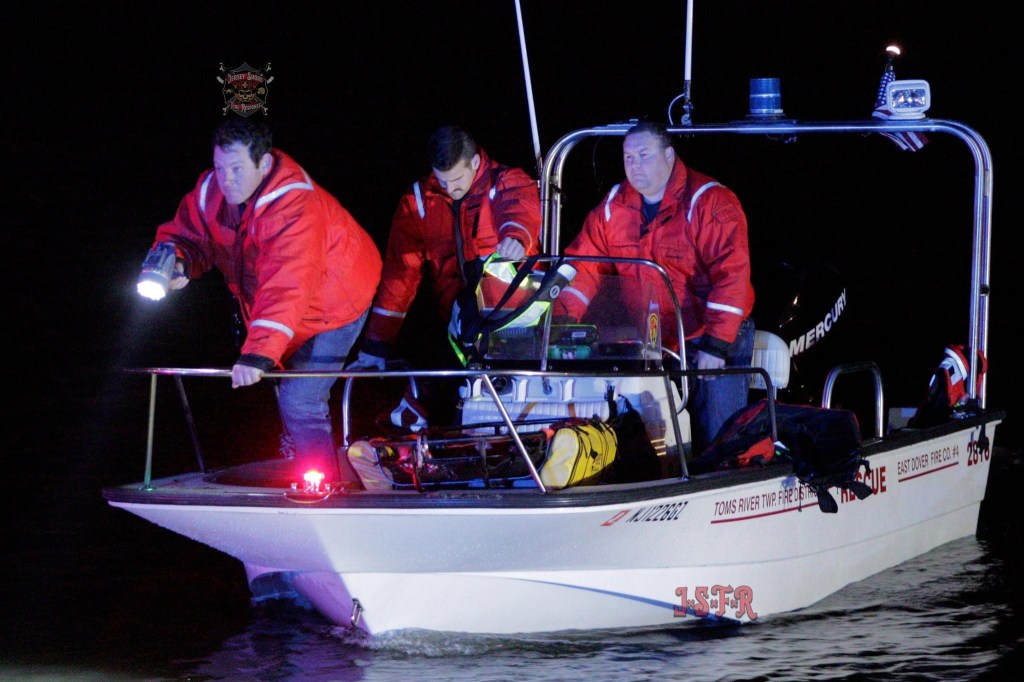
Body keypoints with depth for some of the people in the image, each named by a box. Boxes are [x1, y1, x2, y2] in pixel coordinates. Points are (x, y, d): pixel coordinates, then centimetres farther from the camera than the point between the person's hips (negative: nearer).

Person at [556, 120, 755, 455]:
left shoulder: (710, 202, -13)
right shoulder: (613, 207, 4)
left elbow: (731, 274, -20)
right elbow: (584, 262, 5)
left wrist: (716, 344, -25)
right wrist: (562, 321, -11)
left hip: (716, 339, -5)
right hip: (650, 344, 5)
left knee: (717, 439, -6)